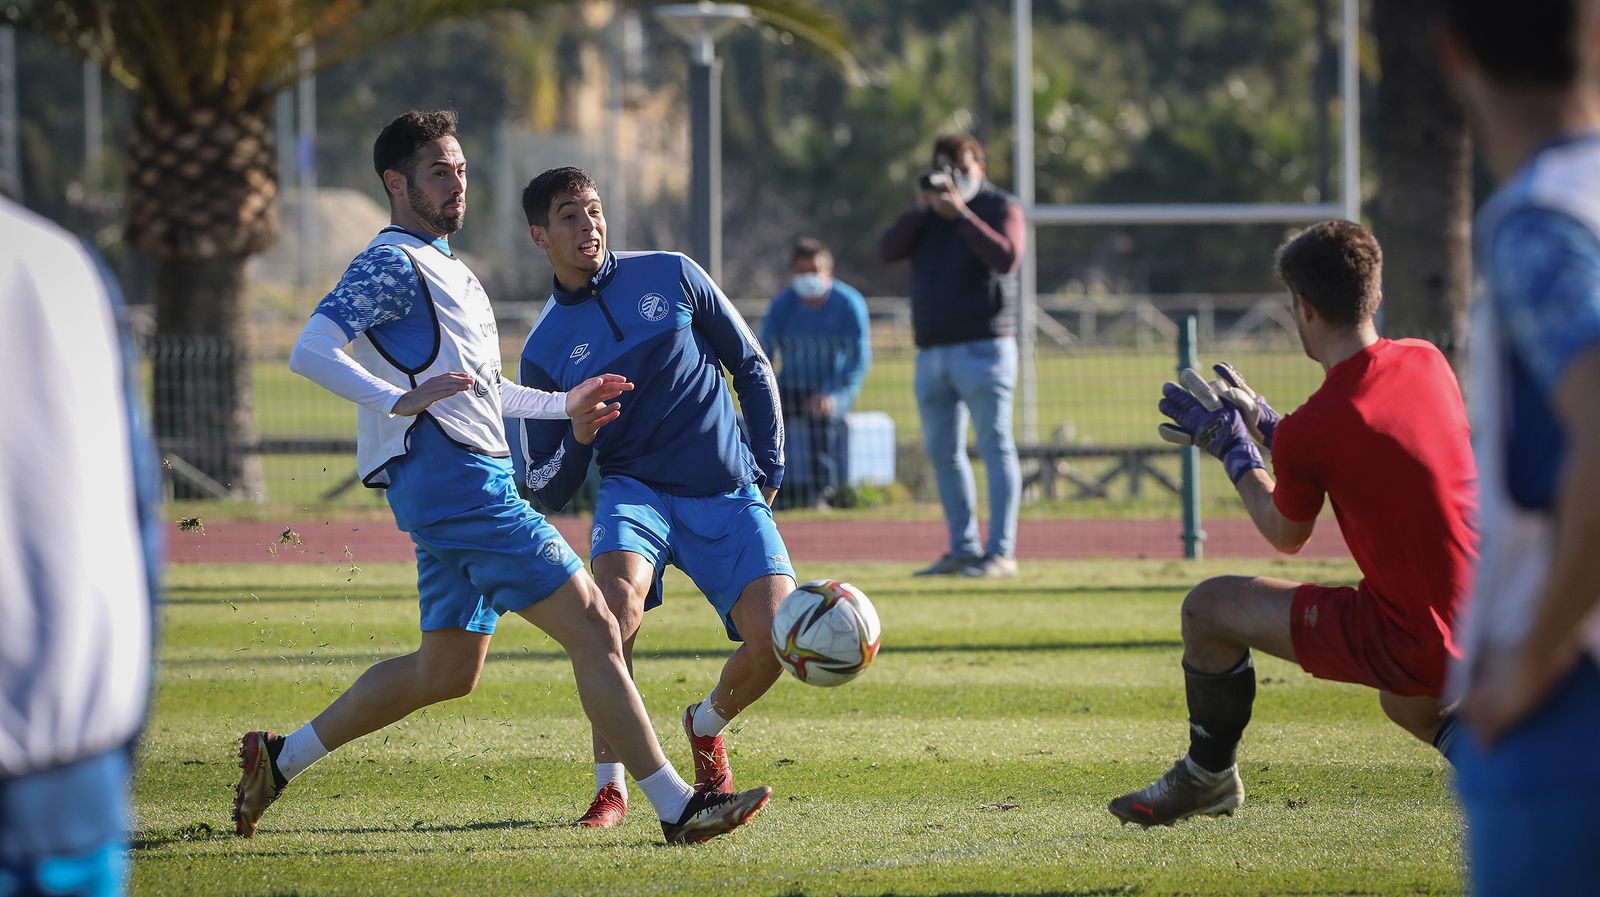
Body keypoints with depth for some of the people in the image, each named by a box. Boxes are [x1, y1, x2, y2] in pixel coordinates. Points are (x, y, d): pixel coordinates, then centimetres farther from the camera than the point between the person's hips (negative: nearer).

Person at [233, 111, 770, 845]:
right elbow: (309, 352, -21)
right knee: (593, 628, -12)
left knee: (446, 672, 16)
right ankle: (676, 807, -11)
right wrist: (400, 403, -32)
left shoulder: (441, 267, 23)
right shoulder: (393, 264, -9)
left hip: (469, 488, 11)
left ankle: (280, 758, 21)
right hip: (456, 483, -11)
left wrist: (561, 406, 32)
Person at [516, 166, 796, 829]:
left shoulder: (670, 276, 4)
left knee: (776, 635, -18)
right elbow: (547, 492, 4)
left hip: (730, 496, 1)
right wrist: (577, 440, -18)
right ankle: (610, 786, -23)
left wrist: (768, 471, 6)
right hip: (635, 489, -1)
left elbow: (752, 369, 13)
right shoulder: (545, 350, 4)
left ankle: (708, 726, 17)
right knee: (618, 598, -34)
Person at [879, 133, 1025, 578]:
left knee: (995, 446, -9)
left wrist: (961, 214, -18)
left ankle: (1001, 553, -13)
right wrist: (920, 209, -9)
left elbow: (1007, 258, -15)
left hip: (984, 346, -6)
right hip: (933, 352, 6)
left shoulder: (1001, 207, 3)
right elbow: (888, 250, 4)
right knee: (942, 451, 6)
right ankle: (962, 549, 12)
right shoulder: (928, 213, 18)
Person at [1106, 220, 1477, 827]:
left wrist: (1230, 446, 16)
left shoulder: (1309, 433, -17)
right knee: (1407, 705, 41)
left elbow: (1285, 536, 4)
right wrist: (1265, 426, 26)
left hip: (1412, 645, -7)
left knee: (1208, 610, 6)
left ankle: (1209, 776, 29)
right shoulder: (1426, 362, 3)